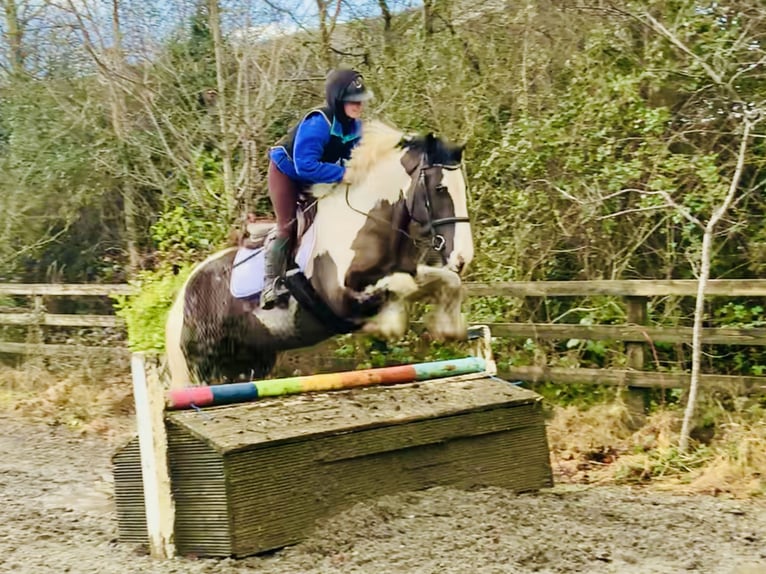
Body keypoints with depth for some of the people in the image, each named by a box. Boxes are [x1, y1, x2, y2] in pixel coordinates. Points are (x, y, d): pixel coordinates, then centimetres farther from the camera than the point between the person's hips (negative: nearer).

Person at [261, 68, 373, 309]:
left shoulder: (355, 126, -13)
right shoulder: (318, 123, -36)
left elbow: (350, 159, 0)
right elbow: (305, 166, -42)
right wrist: (343, 174, -40)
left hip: (314, 180, 8)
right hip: (287, 171, -8)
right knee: (288, 227, -12)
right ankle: (271, 285, -9)